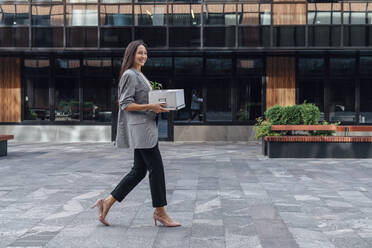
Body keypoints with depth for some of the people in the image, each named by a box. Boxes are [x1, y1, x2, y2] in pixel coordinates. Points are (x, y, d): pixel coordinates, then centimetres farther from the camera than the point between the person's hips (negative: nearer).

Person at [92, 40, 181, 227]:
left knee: (139, 170, 10)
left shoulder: (139, 75, 21)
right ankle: (160, 212, 6)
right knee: (156, 168, -5)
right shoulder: (130, 75, -10)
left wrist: (157, 107, 12)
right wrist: (150, 107, -20)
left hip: (145, 127, 10)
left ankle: (107, 202, 13)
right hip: (140, 128, -10)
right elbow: (125, 104, -16)